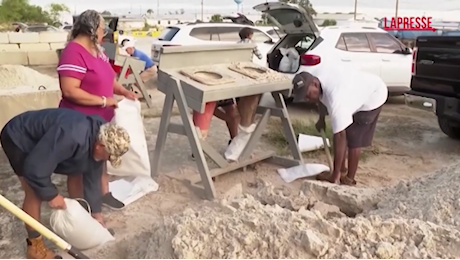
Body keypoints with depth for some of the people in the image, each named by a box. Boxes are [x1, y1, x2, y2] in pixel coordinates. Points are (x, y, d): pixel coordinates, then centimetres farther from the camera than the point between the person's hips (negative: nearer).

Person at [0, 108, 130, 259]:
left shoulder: (98, 140, -12)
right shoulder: (71, 137, -42)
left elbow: (92, 178, 0)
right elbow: (35, 167, -37)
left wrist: (96, 211, 4)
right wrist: (51, 195, -24)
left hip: (41, 140, 9)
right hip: (17, 138, -9)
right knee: (35, 193, -14)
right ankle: (35, 246, 0)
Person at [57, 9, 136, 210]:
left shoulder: (96, 50, 6)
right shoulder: (73, 53, -23)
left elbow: (106, 78, 18)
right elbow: (70, 91, -29)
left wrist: (124, 91, 1)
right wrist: (103, 100, -25)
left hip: (100, 119, 9)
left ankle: (104, 194, 39)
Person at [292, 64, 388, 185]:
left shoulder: (336, 101, -43)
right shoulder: (316, 76, -19)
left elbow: (340, 137, -41)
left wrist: (336, 174, -37)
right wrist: (321, 118, 12)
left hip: (373, 95, -9)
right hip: (360, 91, 9)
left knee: (353, 138, -10)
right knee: (342, 132, 11)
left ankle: (349, 179, 3)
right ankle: (342, 169, 24)